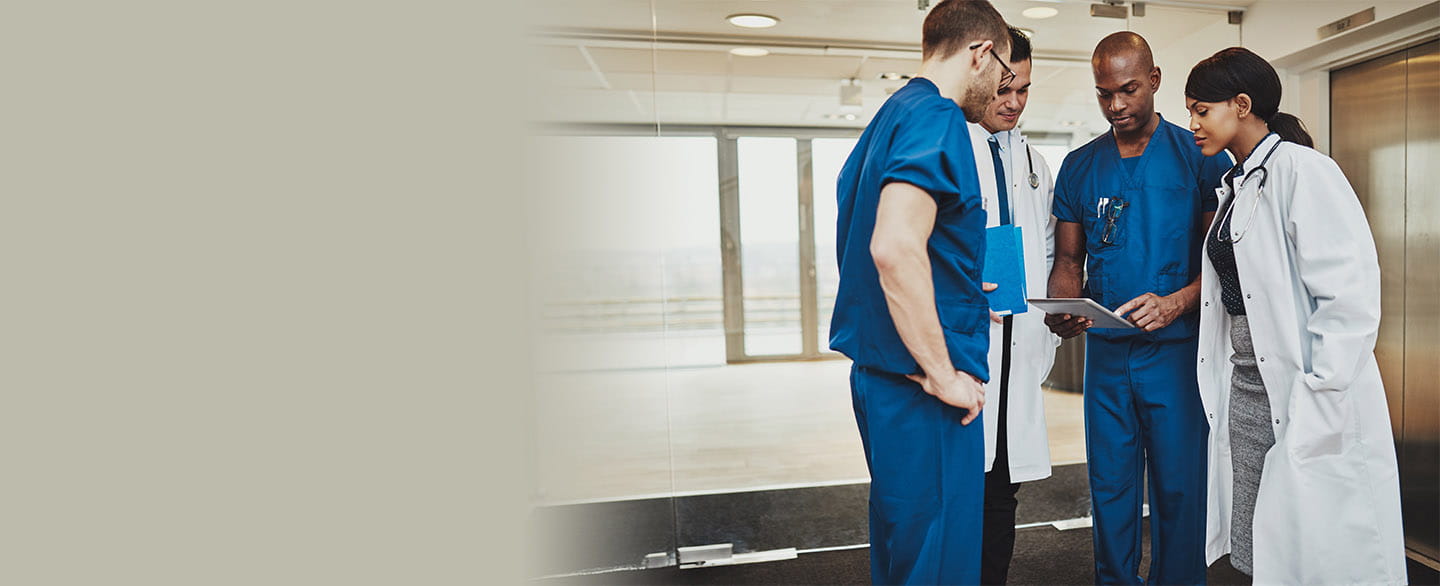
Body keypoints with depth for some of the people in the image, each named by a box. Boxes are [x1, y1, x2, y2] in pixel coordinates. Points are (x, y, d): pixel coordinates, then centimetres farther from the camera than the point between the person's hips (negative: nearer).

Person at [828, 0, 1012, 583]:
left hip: (878, 374, 10)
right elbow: (895, 249, -28)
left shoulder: (887, 118, 17)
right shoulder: (938, 119, -13)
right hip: (921, 386, -10)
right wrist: (943, 375, -19)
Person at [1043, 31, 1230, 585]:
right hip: (1106, 351, 3)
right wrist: (1061, 310, -12)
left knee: (1179, 488, 5)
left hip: (1177, 348, -2)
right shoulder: (1079, 166, 9)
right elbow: (1068, 261, 9)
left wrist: (1177, 302, -21)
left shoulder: (1201, 156, 1)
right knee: (1110, 488, 11)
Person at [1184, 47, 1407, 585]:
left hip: (1308, 392, -8)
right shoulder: (1235, 183, 16)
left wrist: (1321, 403, -20)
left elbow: (1350, 292, -17)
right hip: (1244, 387, 8)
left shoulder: (1303, 171, -10)